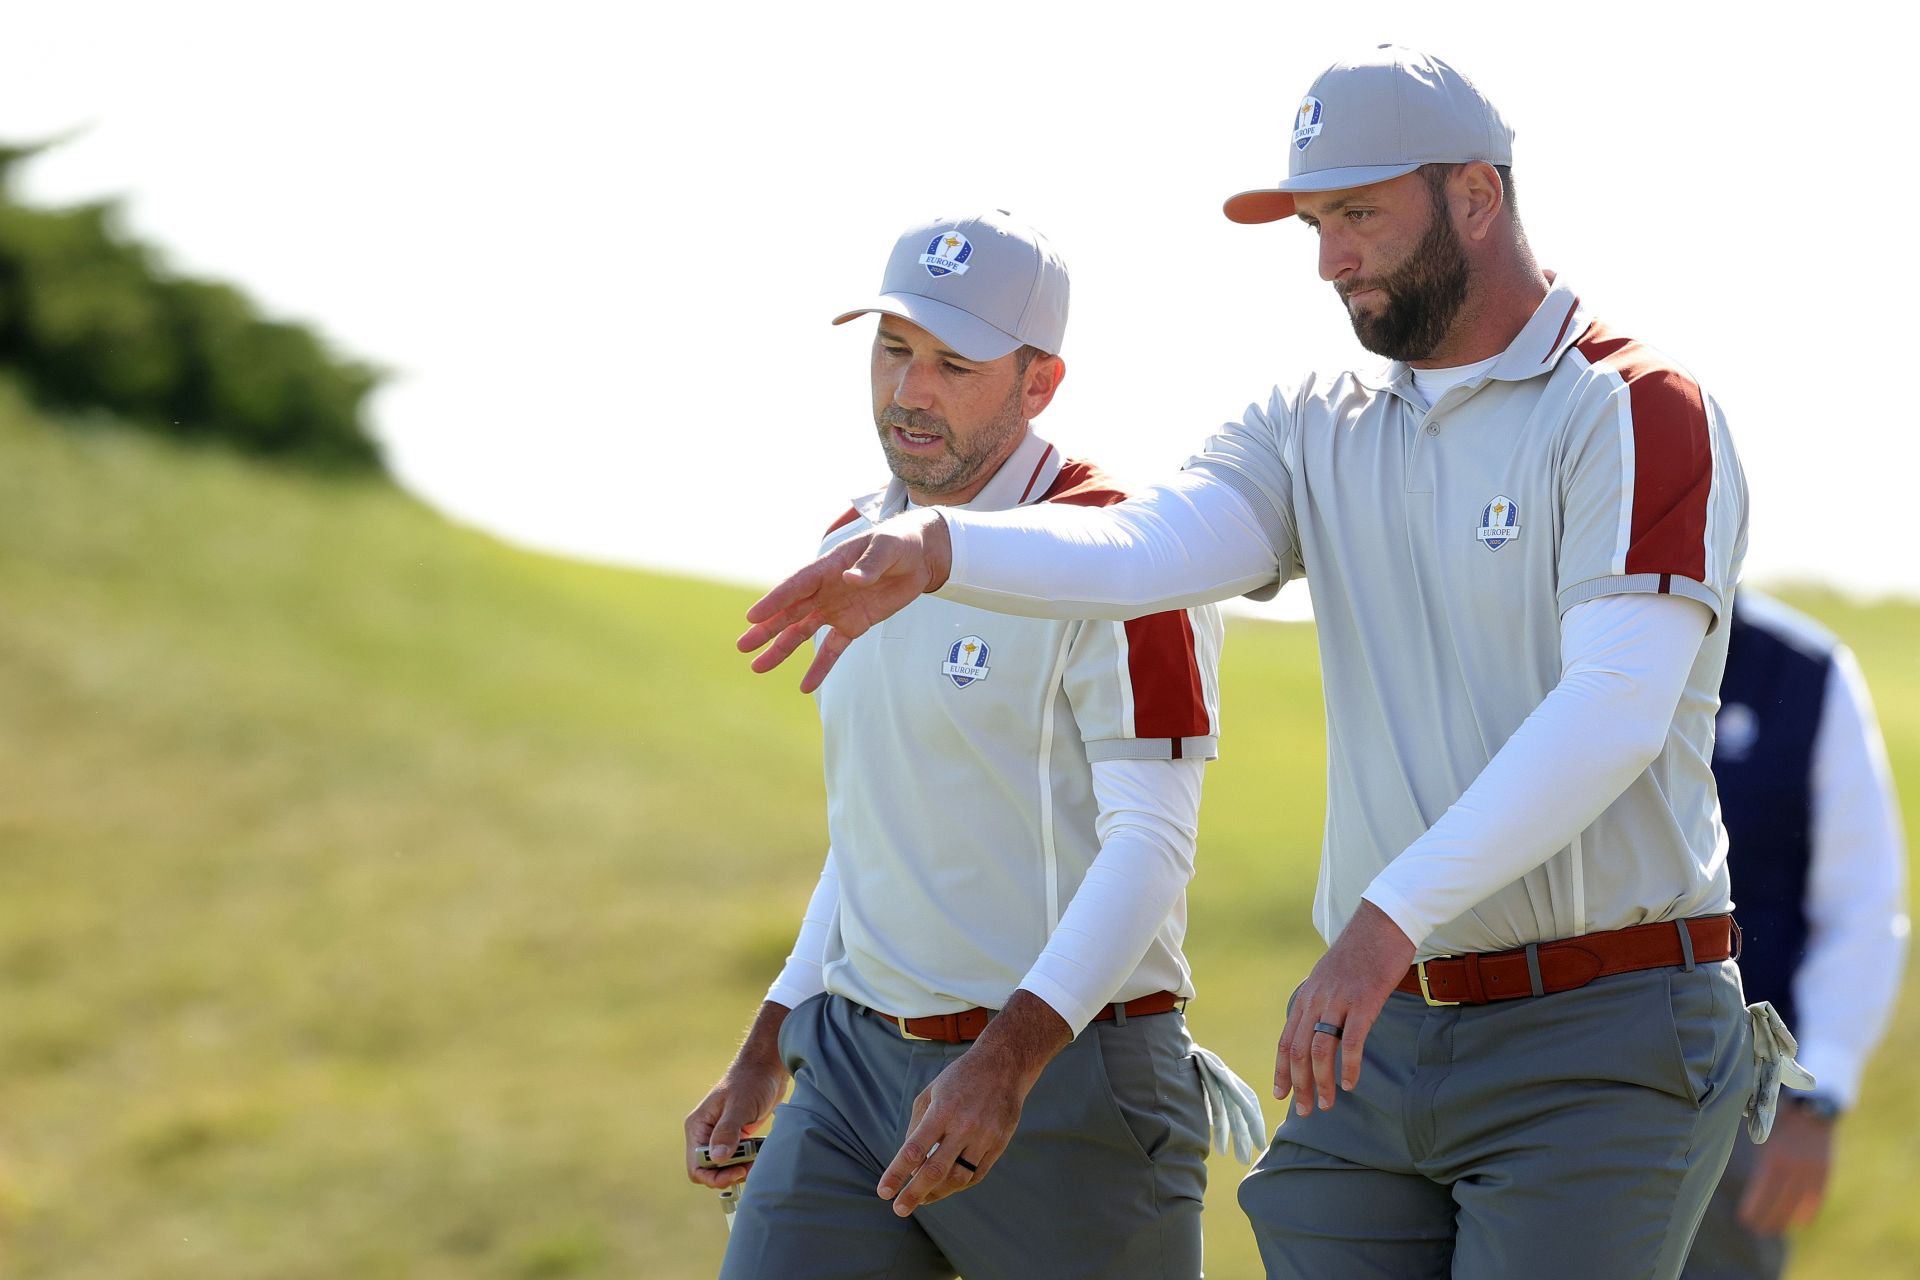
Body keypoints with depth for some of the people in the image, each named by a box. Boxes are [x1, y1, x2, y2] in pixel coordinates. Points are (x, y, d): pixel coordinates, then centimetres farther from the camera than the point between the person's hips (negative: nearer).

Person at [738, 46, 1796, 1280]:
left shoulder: (1640, 413, -8)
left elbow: (1614, 712, -20)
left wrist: (1390, 917, -28)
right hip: (1385, 1038, 6)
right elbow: (1146, 551, -6)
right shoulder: (1318, 432, 13)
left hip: (1599, 1046, -6)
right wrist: (932, 549, -27)